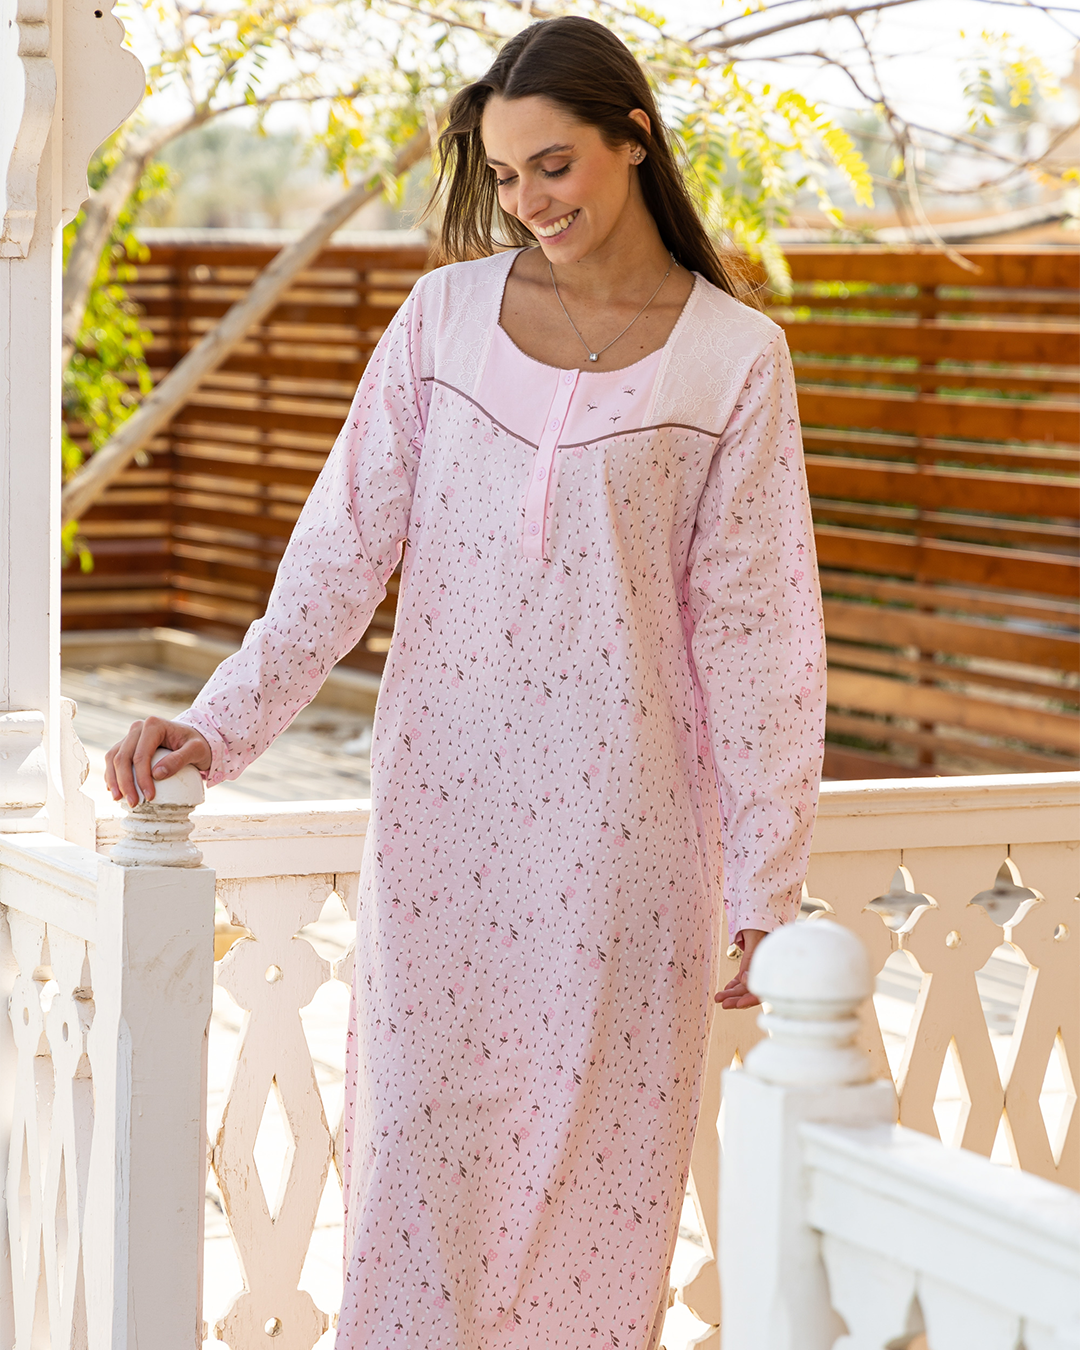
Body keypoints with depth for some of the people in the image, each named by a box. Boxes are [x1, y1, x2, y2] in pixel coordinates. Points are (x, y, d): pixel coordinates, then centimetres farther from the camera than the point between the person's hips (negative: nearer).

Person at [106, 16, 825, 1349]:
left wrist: (762, 890, -2)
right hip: (442, 796, 2)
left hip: (621, 822, -2)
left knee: (593, 1145, 5)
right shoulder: (447, 315, 4)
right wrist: (218, 724, -10)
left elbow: (751, 629, -1)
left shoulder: (733, 358, -1)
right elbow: (341, 551, 2)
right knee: (419, 1134, 3)